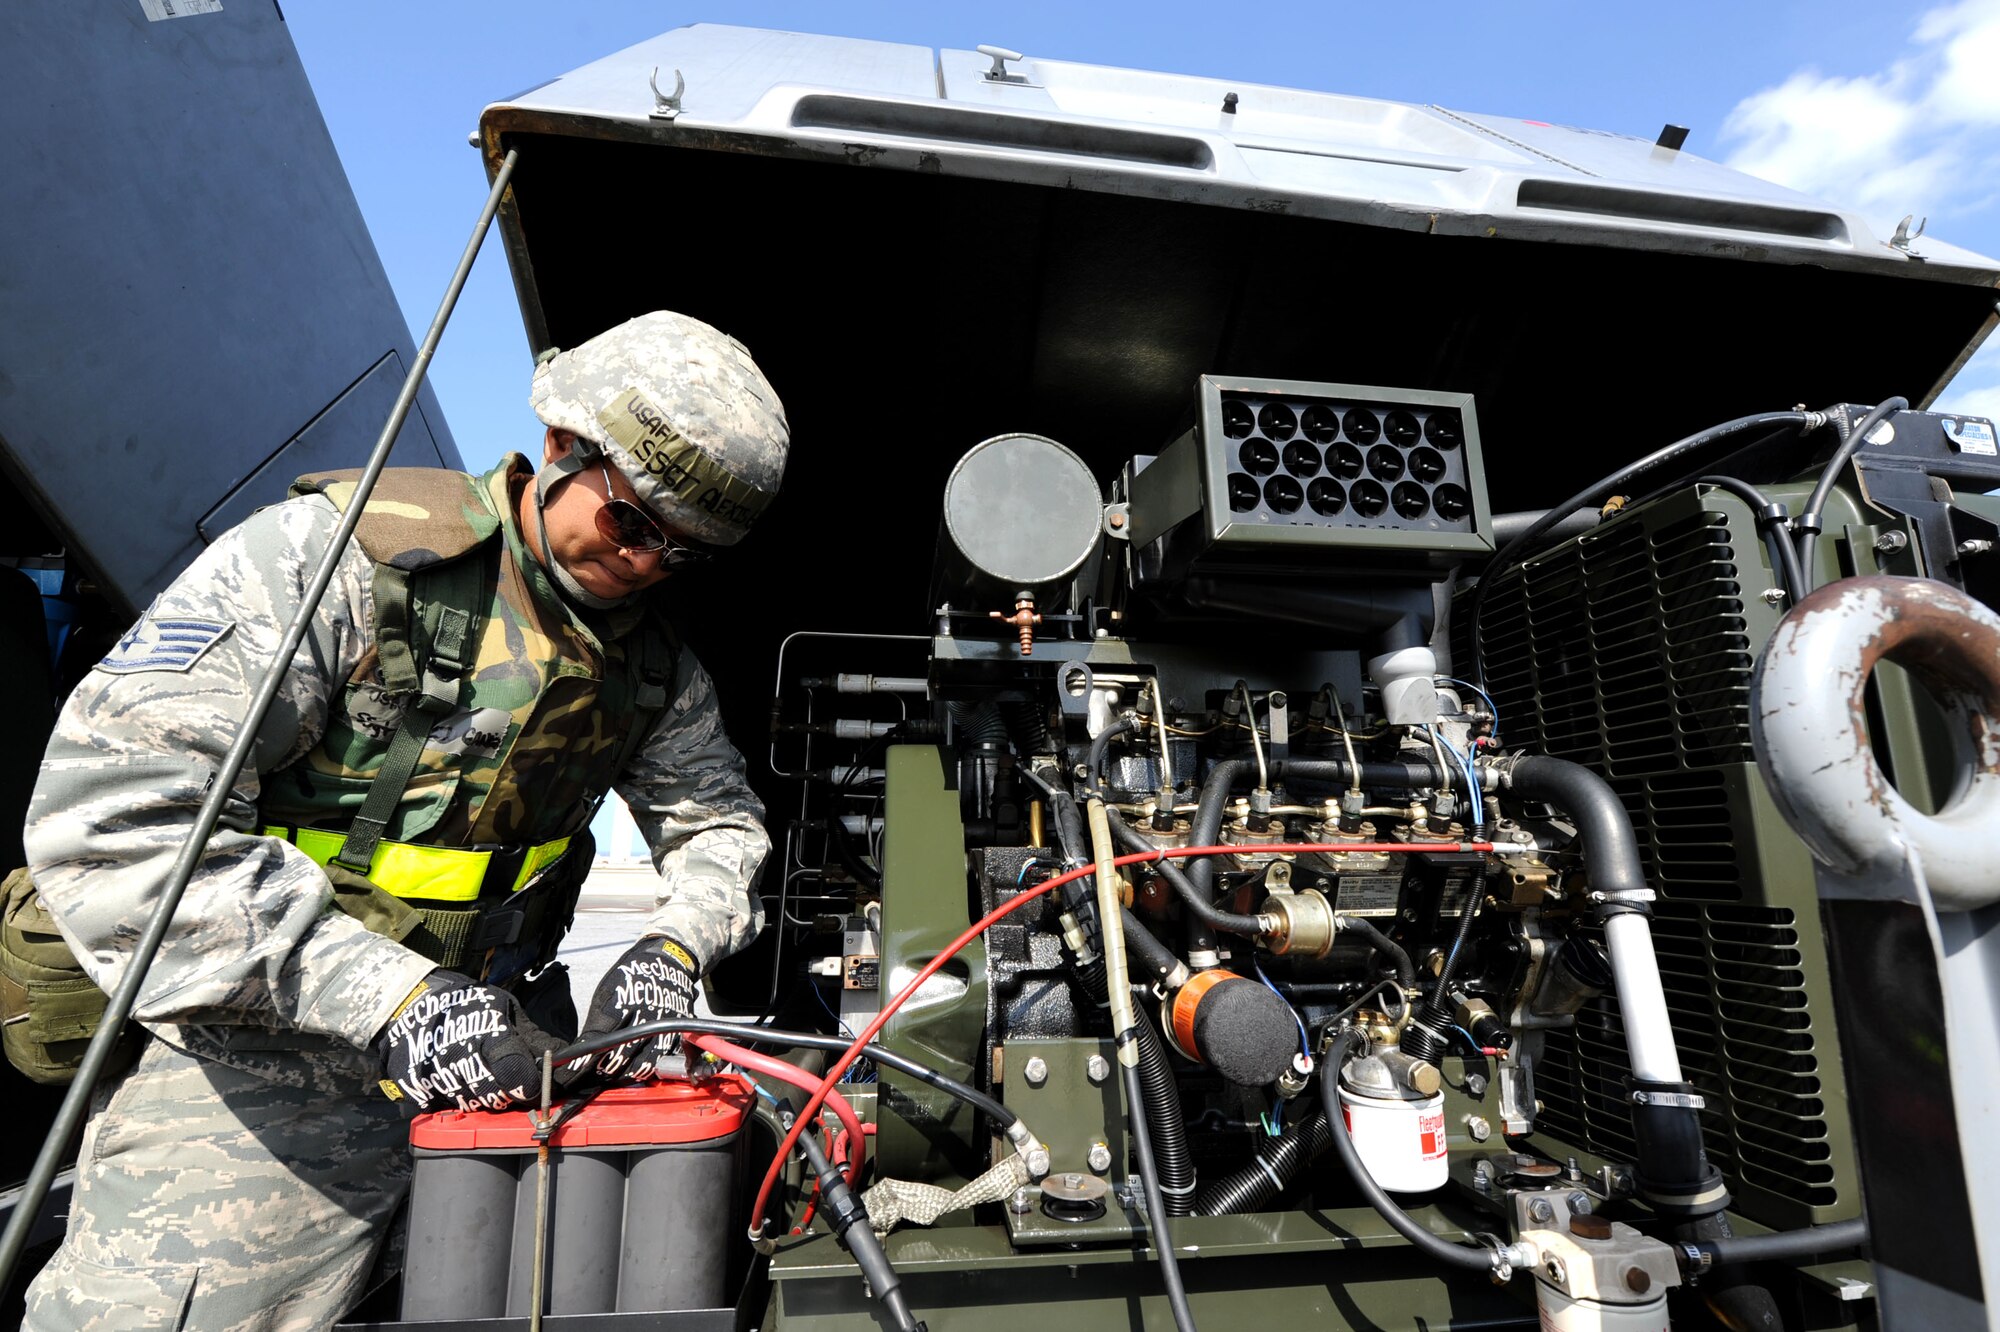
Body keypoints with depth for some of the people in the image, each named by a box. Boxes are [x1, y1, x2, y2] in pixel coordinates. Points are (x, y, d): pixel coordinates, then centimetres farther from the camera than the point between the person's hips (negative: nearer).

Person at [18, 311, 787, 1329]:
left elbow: (721, 824, 8)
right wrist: (390, 999, -29)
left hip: (483, 1048, 5)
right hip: (248, 1068, -4)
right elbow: (109, 813, -23)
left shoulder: (651, 664, 0)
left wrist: (668, 950, -13)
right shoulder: (338, 554, -18)